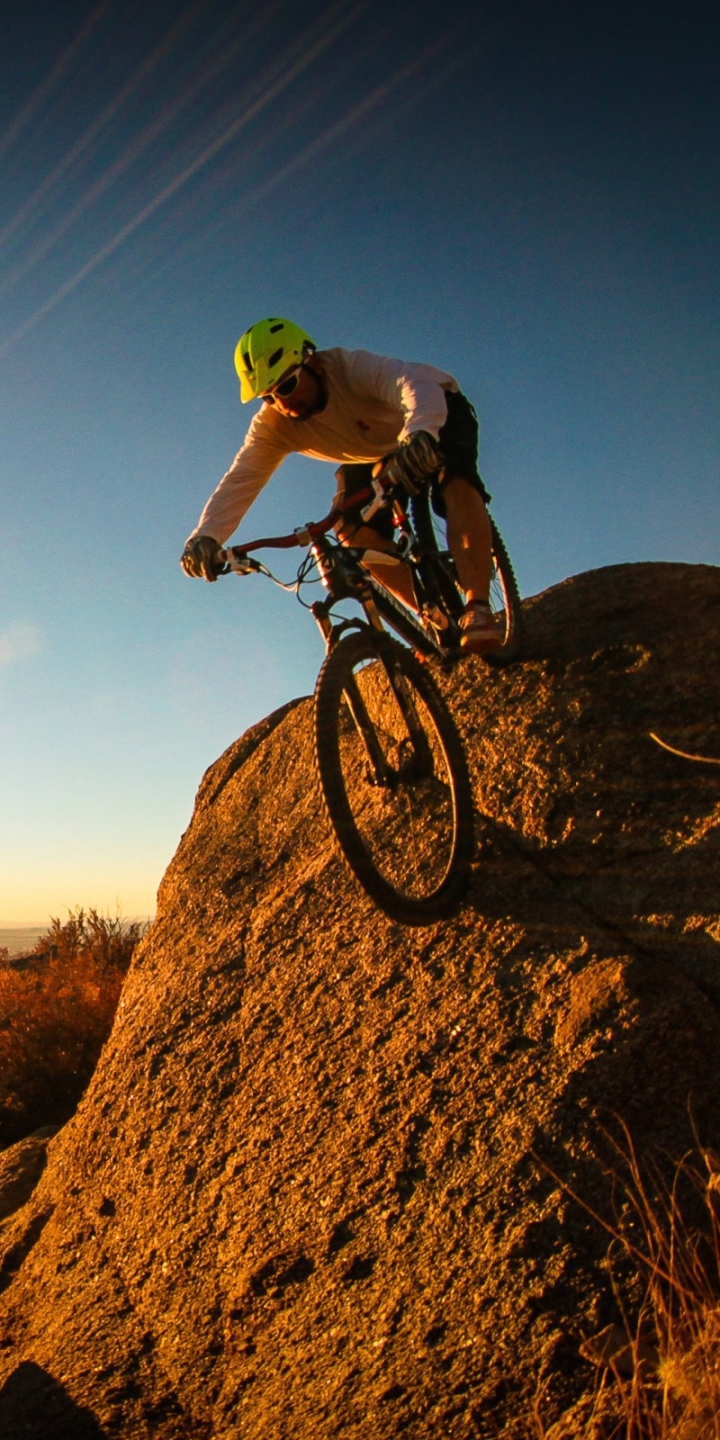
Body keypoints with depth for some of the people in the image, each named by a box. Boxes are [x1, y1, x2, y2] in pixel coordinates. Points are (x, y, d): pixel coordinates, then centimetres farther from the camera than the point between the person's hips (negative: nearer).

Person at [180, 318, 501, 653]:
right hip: (372, 455, 5)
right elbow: (239, 481, -32)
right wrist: (205, 536, -48)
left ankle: (478, 607, -37)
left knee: (455, 482, -35)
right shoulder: (272, 425, -23)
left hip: (439, 416, -4)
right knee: (355, 531, -18)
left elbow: (420, 384, -55)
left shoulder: (354, 368, -37)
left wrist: (420, 434, -76)